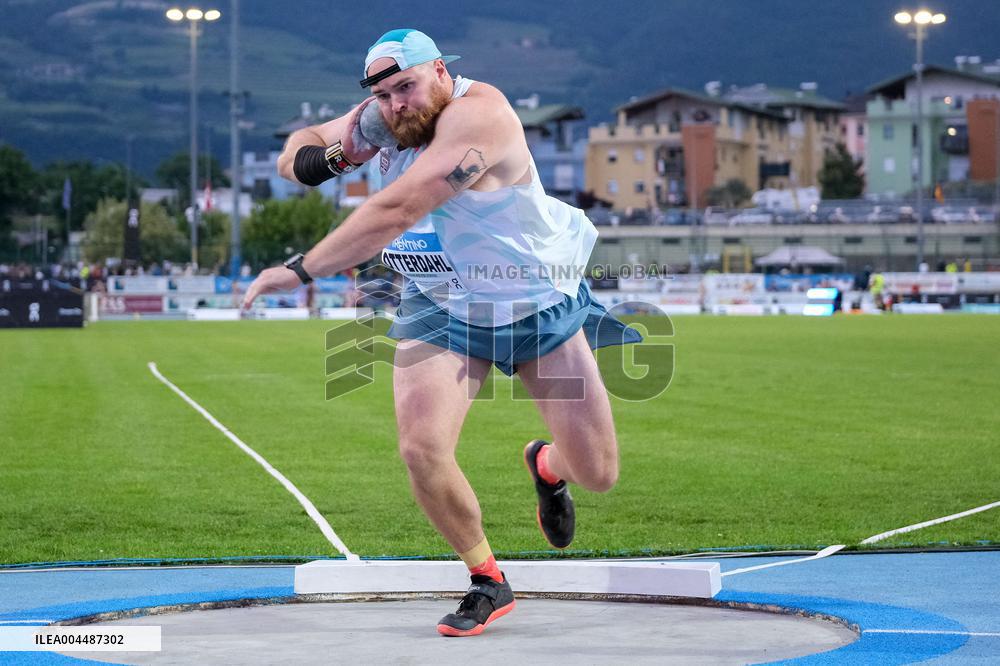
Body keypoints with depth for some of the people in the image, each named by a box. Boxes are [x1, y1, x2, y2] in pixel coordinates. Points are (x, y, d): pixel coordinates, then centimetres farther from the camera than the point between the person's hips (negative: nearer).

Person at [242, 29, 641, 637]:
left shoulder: (478, 115, -29)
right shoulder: (383, 122, -6)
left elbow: (396, 212, -37)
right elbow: (292, 159, 3)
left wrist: (301, 270, -37)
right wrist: (336, 156, -21)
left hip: (540, 304, -4)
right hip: (442, 312, 4)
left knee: (598, 474, 0)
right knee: (422, 450, -18)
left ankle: (549, 466, 38)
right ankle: (488, 581, 5)